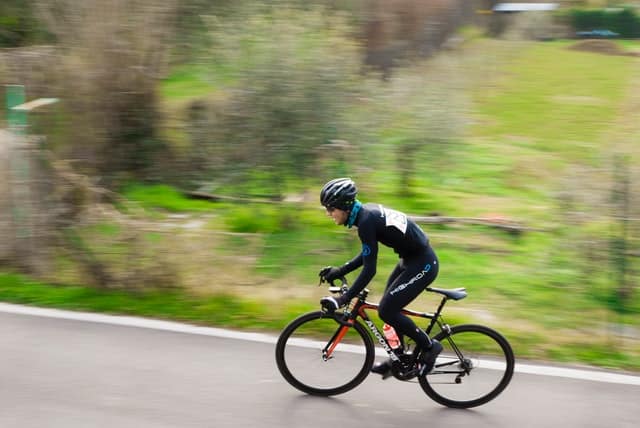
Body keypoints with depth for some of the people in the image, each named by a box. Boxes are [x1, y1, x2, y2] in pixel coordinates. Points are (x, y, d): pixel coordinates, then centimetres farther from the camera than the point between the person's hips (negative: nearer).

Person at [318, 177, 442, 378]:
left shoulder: (366, 221, -23)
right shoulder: (367, 211, 5)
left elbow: (369, 269, -25)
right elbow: (367, 254, 15)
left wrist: (343, 299, -25)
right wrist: (339, 271, 11)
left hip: (422, 264, -10)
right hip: (411, 258, 10)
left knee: (386, 310, -8)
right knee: (390, 307, 15)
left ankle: (429, 346, 7)